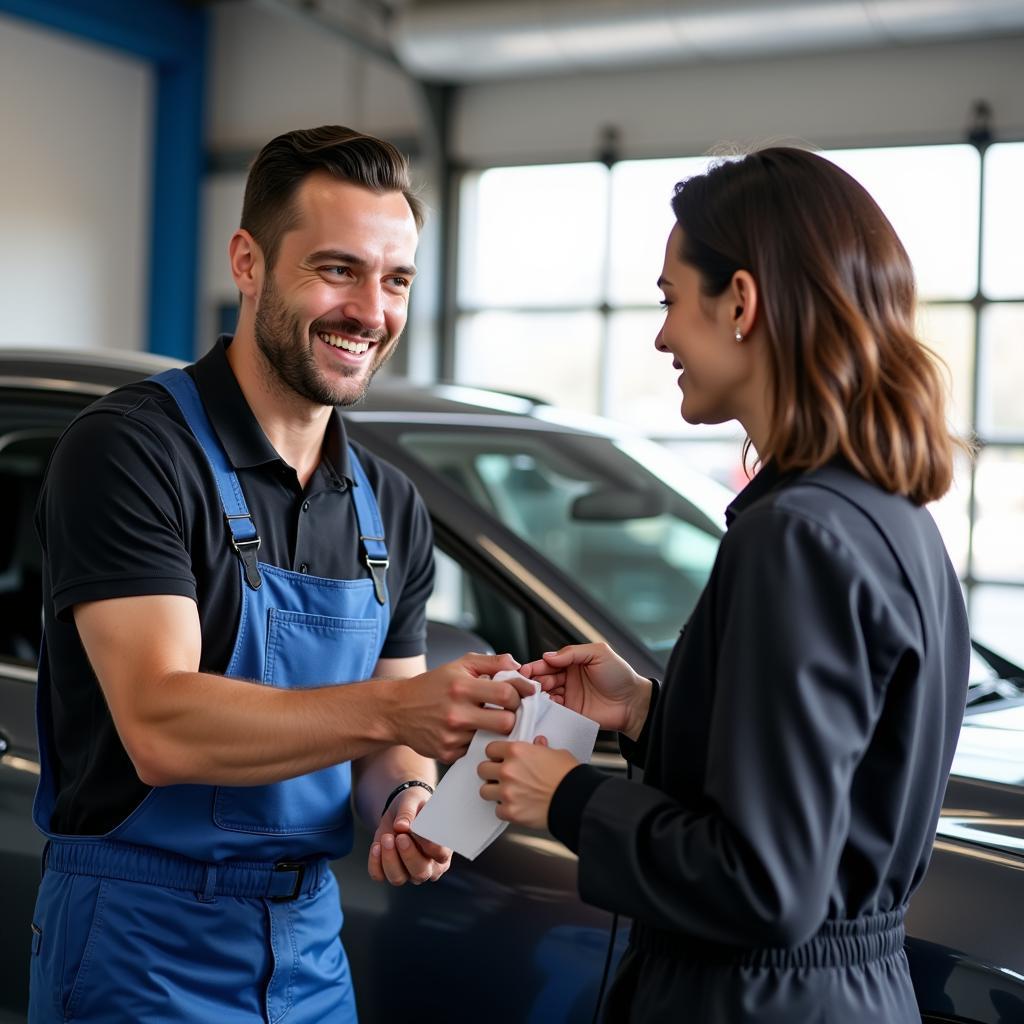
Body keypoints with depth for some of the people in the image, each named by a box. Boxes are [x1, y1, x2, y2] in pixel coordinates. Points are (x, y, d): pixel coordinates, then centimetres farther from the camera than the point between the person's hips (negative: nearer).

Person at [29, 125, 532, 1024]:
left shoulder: (390, 505, 7)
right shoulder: (129, 451, -15)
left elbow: (380, 736, 11)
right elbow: (160, 728, -24)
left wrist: (405, 804, -11)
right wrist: (391, 707, -35)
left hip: (312, 938, 6)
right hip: (143, 946, -6)